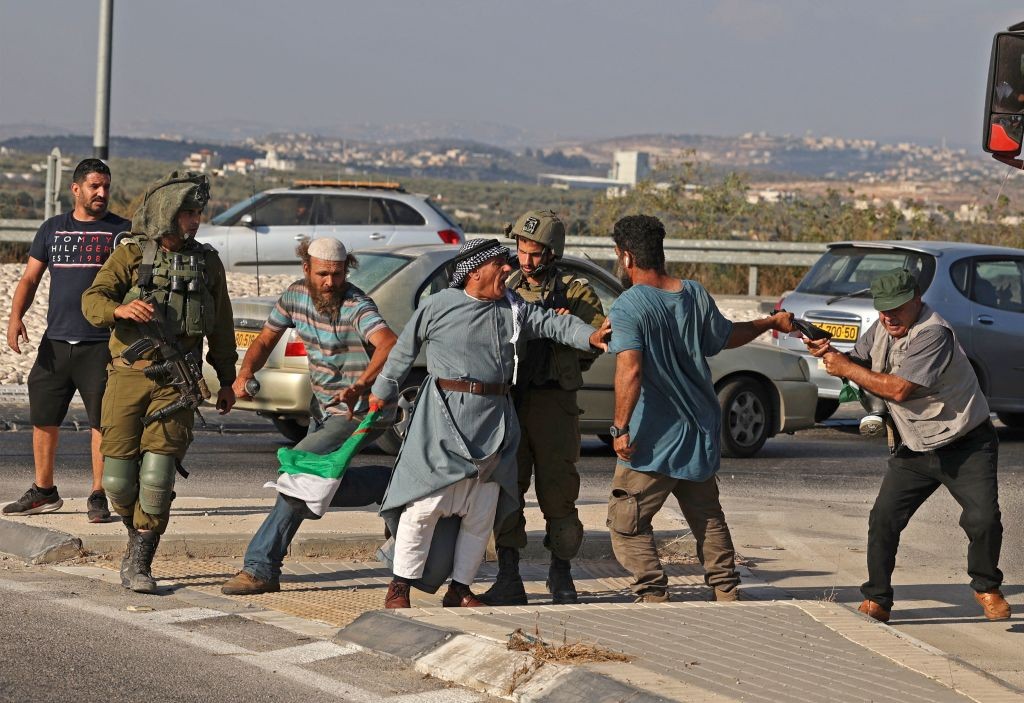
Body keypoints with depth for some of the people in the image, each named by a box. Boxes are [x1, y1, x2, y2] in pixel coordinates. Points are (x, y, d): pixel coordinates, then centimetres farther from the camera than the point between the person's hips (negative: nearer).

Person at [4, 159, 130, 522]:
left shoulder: (121, 231, 4)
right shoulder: (52, 229, 13)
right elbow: (30, 278, 12)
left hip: (102, 345, -3)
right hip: (55, 342, 3)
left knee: (102, 421, -6)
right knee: (43, 418, 8)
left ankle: (98, 497, 1)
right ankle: (43, 492, 22)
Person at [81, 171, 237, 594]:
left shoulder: (207, 262, 10)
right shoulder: (130, 255, 2)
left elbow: (221, 326, 19)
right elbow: (92, 301, -10)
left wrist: (227, 380, 21)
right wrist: (119, 309, -32)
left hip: (175, 382, 0)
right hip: (127, 378, 0)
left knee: (157, 475, -11)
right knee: (118, 476, 0)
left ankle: (139, 563, -3)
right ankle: (138, 538, 28)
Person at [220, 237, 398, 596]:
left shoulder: (356, 306, -25)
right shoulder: (296, 295, -3)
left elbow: (389, 344, -44)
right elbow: (265, 340, 8)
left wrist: (360, 386, -61)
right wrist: (245, 373, -13)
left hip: (356, 412, -9)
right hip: (323, 407, 9)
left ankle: (261, 566, -12)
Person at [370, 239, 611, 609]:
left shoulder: (513, 309, 9)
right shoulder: (439, 306, -3)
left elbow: (552, 323, 1)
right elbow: (404, 349, 8)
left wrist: (589, 336, -18)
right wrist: (382, 392, 15)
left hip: (494, 420, 5)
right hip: (445, 417, -5)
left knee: (482, 512, 8)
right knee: (426, 502, -7)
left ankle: (459, 589, 18)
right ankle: (400, 586, 3)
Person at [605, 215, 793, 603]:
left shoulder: (628, 308, -18)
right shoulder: (696, 295, 2)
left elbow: (630, 371, -29)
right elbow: (726, 335, 19)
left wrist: (621, 428, -25)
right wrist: (771, 322, 36)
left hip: (653, 441, -7)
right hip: (701, 433, 7)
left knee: (626, 523, 2)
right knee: (707, 517, 21)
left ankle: (653, 596, -5)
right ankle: (727, 591, 26)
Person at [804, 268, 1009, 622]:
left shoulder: (932, 333, -24)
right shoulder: (883, 328, 3)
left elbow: (899, 389, -29)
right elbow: (857, 361, 12)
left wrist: (847, 369, -22)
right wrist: (829, 353, -10)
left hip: (967, 448, -6)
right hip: (913, 452, 6)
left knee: (983, 519, -14)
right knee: (883, 519, -5)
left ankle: (986, 588, 12)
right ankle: (877, 600, 6)